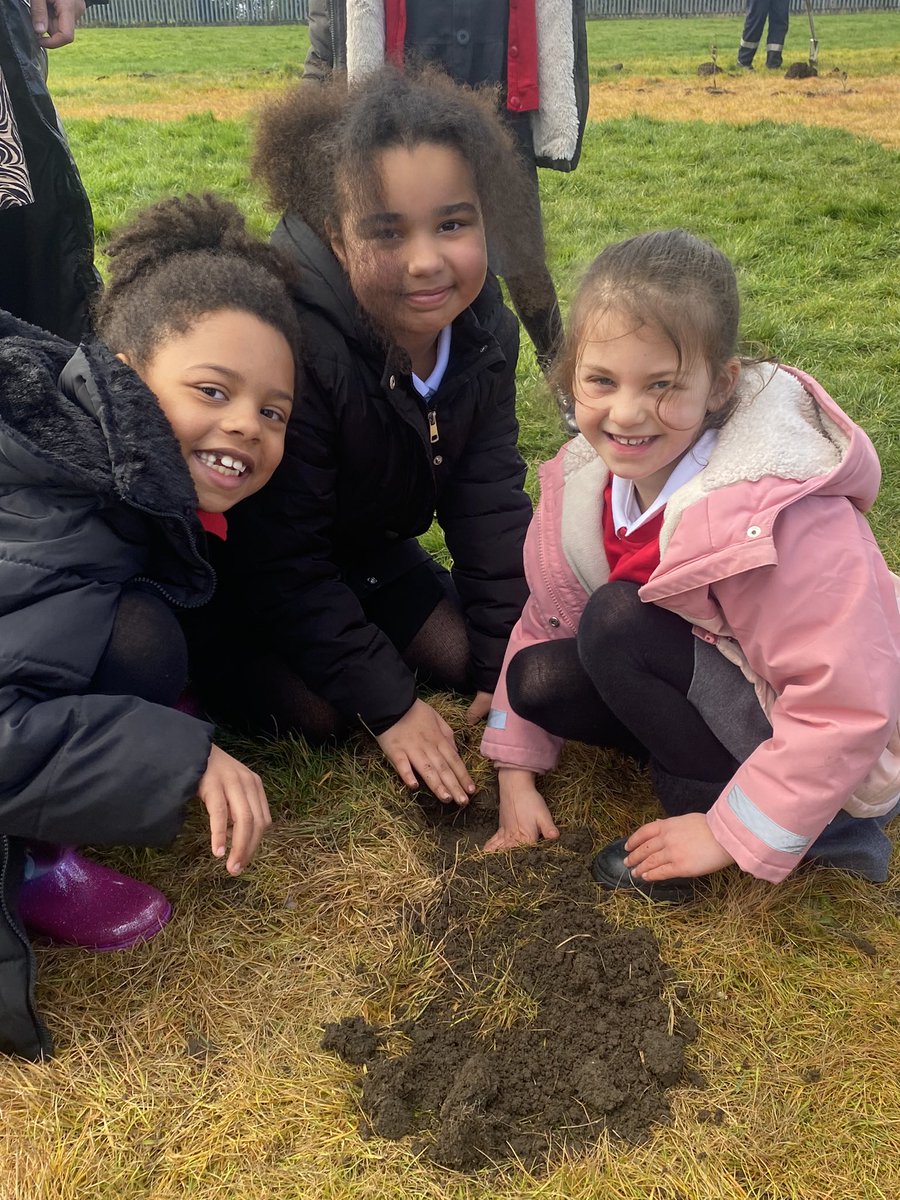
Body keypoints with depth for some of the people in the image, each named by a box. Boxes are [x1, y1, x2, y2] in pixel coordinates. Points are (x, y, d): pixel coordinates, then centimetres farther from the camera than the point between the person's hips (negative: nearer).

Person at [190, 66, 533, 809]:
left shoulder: (484, 329, -17)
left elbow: (491, 503, -10)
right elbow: (279, 558, -31)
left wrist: (506, 665, -12)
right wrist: (388, 704, -27)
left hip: (363, 545, 6)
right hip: (236, 561, -5)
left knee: (466, 656, 0)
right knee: (319, 710, -17)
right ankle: (201, 656, 9)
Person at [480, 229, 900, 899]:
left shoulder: (773, 514, -32)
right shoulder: (589, 475, -10)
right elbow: (547, 618, 0)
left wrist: (727, 833, -23)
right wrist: (516, 769, 0)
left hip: (828, 752, -6)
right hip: (710, 680, 7)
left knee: (617, 622, -26)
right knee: (540, 679, -13)